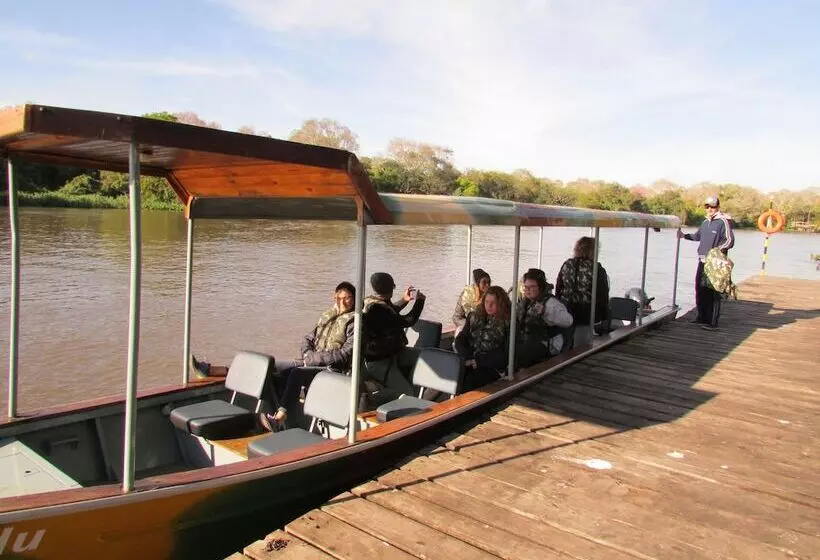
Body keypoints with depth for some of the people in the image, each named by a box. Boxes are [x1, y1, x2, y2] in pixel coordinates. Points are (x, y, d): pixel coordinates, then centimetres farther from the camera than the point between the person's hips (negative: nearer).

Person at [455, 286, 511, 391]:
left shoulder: (508, 323, 2)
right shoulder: (474, 316, 16)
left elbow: (505, 353, -5)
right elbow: (460, 339, 12)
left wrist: (479, 361, -11)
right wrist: (468, 358, -6)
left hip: (491, 366, -4)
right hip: (469, 362, 4)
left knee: (470, 380, -32)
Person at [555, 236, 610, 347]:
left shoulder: (567, 265, 4)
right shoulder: (597, 270, -11)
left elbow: (558, 289, 10)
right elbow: (603, 295, -7)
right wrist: (604, 315, 5)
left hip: (565, 313, 5)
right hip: (584, 316, -4)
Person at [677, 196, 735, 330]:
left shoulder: (723, 222, -7)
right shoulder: (705, 222, 17)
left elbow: (730, 241, -14)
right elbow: (697, 236, 34)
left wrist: (718, 250, -26)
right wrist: (684, 236, 24)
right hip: (702, 261, 8)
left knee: (713, 292, -7)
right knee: (700, 289, 12)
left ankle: (712, 323, -4)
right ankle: (702, 317, 25)